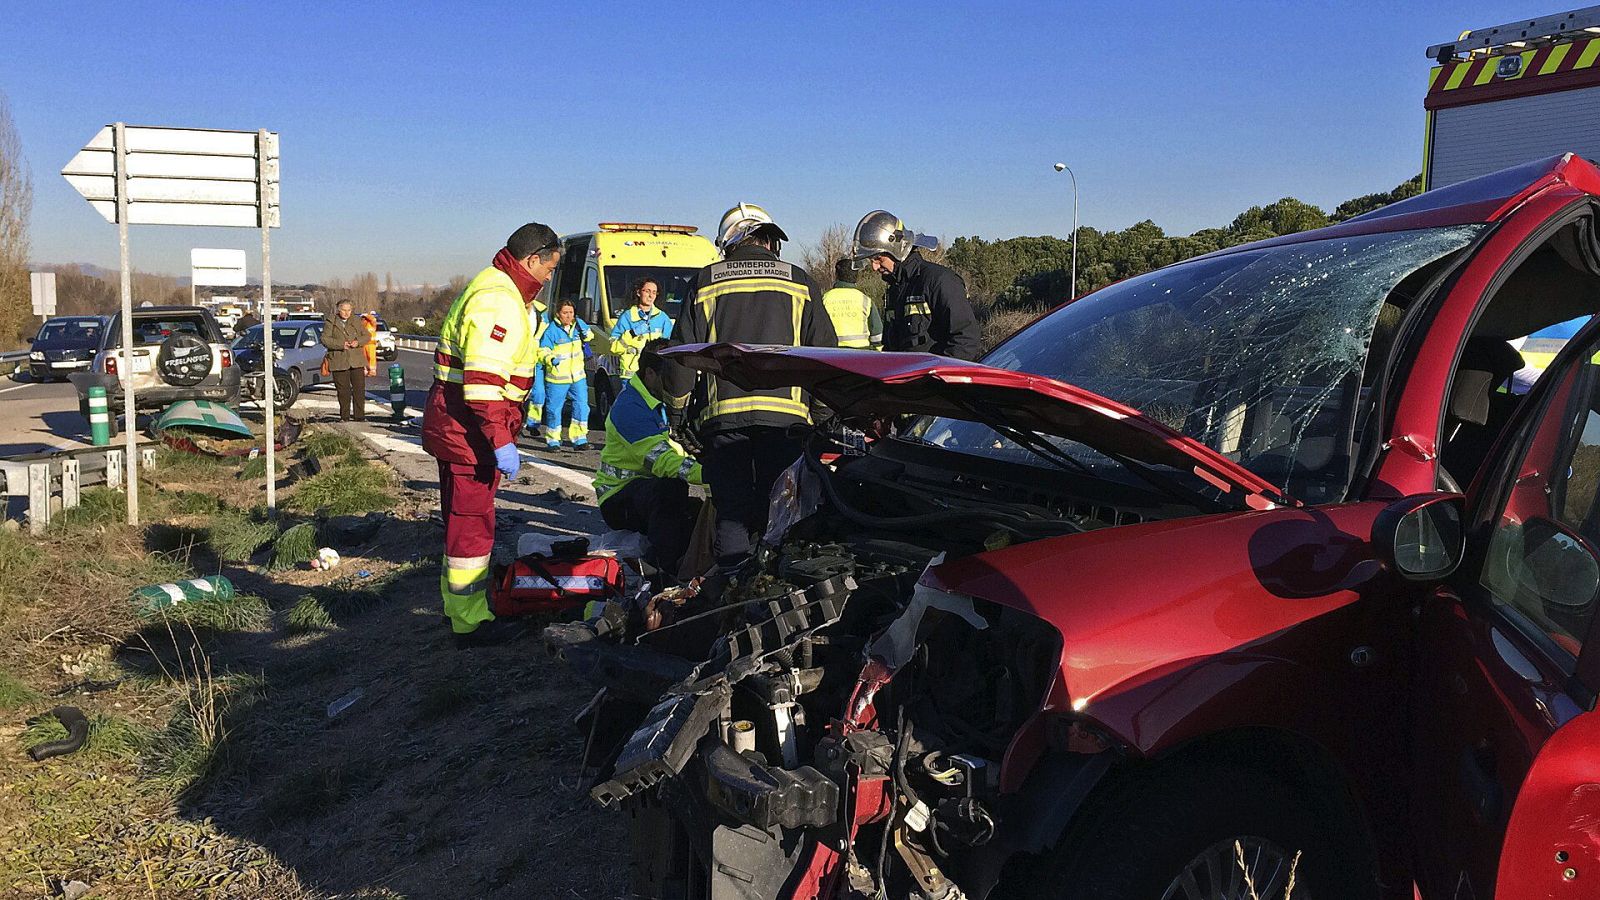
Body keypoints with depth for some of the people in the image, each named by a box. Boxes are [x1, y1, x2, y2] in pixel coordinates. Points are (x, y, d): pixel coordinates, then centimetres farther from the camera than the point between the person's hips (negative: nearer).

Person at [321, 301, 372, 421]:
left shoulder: (357, 321, 11)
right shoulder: (331, 323, 3)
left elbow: (367, 336, 11)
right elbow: (324, 339, -5)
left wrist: (358, 342, -9)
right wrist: (340, 344, -17)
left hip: (357, 361, 2)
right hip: (339, 362, -2)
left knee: (359, 389, -2)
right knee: (343, 391, 1)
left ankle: (359, 415, 4)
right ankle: (344, 416, 10)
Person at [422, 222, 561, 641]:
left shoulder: (490, 288, 17)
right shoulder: (500, 301, -19)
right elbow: (483, 381, -27)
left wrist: (501, 436, 25)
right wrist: (501, 441, -26)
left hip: (454, 430, 11)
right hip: (470, 433, -11)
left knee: (463, 522, 21)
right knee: (472, 525, -2)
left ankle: (459, 606, 35)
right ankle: (471, 623, 7)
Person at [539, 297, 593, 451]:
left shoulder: (579, 324, 3)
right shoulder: (552, 330, -13)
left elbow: (589, 334, 21)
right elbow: (542, 351, -15)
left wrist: (586, 335, -3)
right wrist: (550, 359, -35)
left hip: (578, 376, 4)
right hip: (557, 378, -4)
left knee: (581, 406, -1)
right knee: (554, 409, 4)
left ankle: (579, 439, 7)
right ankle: (552, 440, 18)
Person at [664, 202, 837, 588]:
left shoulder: (706, 282, 9)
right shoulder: (799, 282, 9)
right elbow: (825, 350, 7)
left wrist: (676, 411, 16)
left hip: (723, 412, 0)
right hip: (785, 413, 0)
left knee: (731, 509, 6)